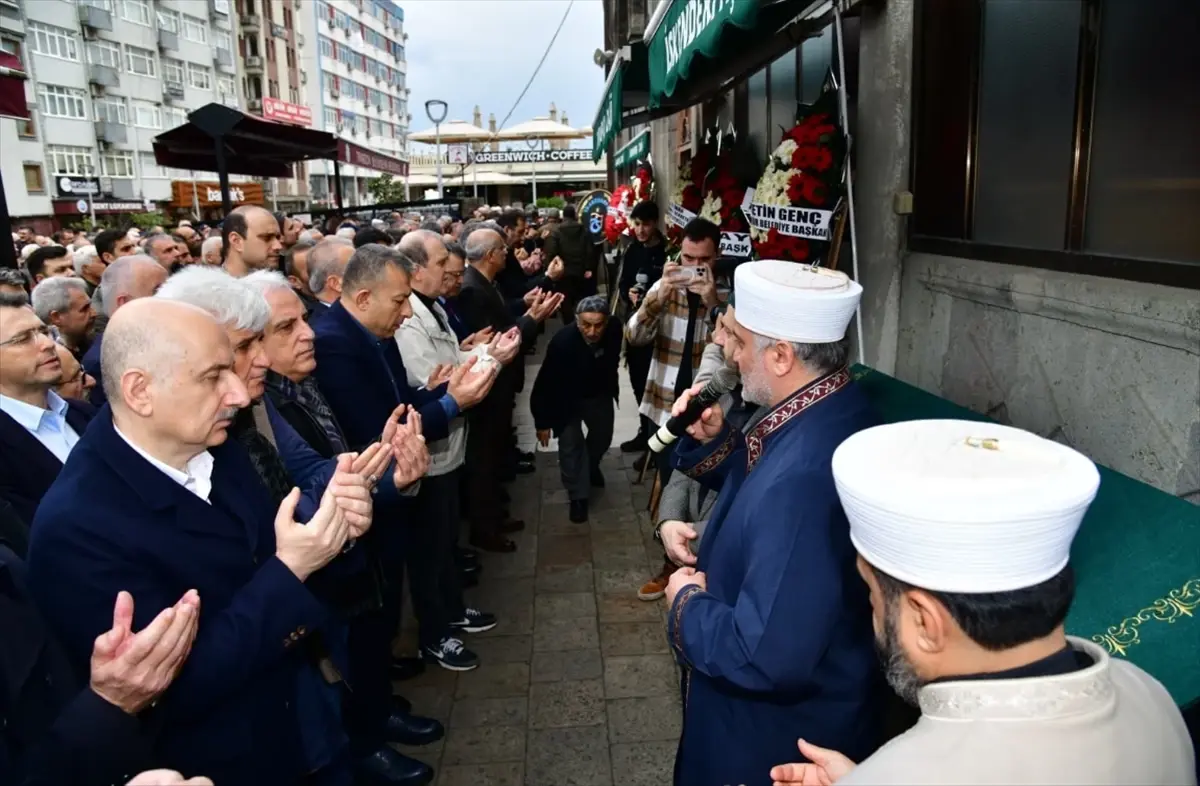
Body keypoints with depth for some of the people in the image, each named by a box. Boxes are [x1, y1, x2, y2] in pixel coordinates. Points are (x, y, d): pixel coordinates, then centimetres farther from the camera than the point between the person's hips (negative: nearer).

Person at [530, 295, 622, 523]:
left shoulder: (615, 329, -28)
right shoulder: (562, 341, -38)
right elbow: (545, 383, -27)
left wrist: (611, 388, 12)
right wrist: (543, 421, -20)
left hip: (599, 394, 4)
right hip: (566, 399, -4)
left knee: (603, 436, 20)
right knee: (570, 444, -7)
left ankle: (590, 466, 51)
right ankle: (578, 497, 10)